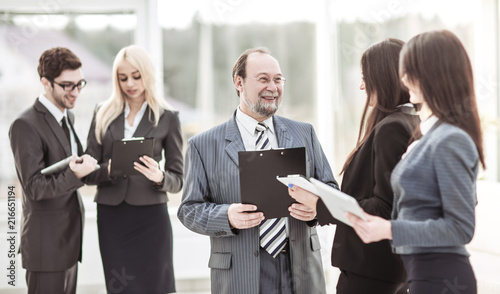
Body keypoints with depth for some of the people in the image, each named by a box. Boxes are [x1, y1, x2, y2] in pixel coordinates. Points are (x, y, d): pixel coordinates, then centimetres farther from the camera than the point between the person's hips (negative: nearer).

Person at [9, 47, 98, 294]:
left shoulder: (68, 116, 13)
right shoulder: (25, 126, -17)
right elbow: (35, 188, -20)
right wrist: (74, 175, -34)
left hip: (69, 240, 9)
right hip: (47, 244, -9)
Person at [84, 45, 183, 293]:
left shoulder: (167, 117, 3)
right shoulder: (104, 114, 9)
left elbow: (177, 180, 5)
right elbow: (89, 172, 7)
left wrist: (159, 177, -17)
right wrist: (109, 170, -14)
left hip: (150, 216, -2)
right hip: (111, 216, 2)